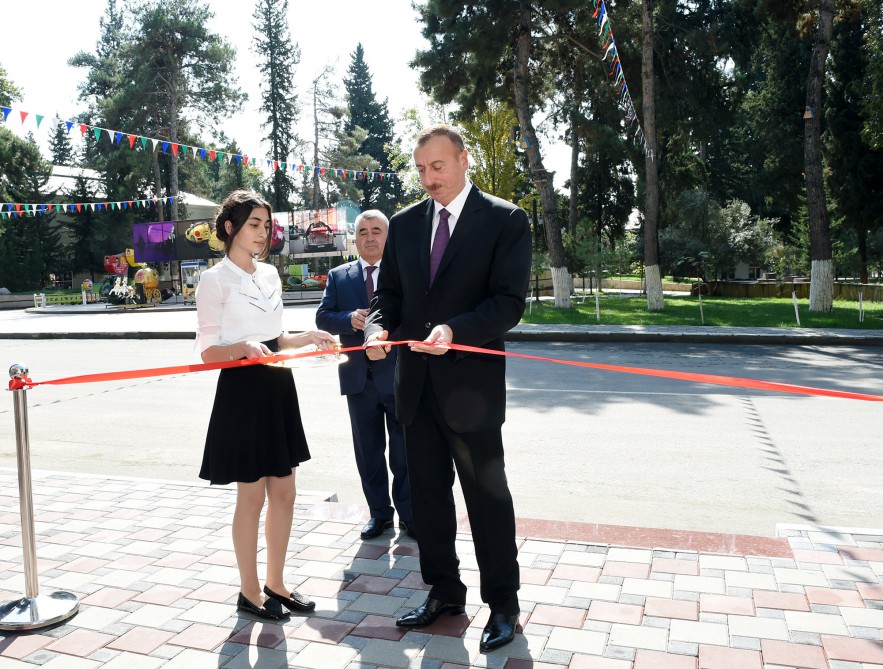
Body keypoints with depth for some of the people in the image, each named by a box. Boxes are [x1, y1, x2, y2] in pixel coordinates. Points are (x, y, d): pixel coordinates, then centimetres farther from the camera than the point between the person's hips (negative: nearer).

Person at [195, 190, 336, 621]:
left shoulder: (269, 274, 11)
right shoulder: (215, 280, -9)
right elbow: (208, 352, -11)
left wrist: (307, 338, 2)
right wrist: (245, 347, -29)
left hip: (277, 387, 7)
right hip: (242, 390, -7)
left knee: (284, 492, 11)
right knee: (252, 494, 3)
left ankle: (276, 583, 26)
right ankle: (249, 592, 20)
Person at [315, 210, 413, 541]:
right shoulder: (338, 276, 9)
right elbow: (322, 316, 1)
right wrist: (351, 318, -19)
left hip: (399, 375, -3)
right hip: (359, 377, 3)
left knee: (404, 451, 7)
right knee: (368, 451, 13)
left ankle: (408, 514, 20)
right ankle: (379, 513, 27)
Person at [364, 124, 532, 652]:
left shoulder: (505, 220, -5)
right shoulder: (405, 223, 10)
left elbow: (510, 302, -12)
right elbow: (390, 292, 12)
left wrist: (454, 330, -27)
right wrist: (380, 327, -9)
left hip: (472, 381, -5)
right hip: (417, 384, 6)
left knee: (487, 496, 5)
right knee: (427, 492, 15)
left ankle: (503, 604, 23)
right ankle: (444, 592, 33)